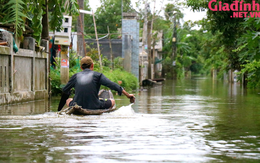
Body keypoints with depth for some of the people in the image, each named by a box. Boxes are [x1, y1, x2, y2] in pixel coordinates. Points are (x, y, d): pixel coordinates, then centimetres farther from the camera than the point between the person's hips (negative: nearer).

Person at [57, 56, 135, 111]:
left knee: (68, 100, 34)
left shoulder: (75, 76, 8)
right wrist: (128, 95, 4)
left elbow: (64, 91, 19)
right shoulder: (98, 75, 2)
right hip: (94, 107, -1)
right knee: (112, 101, 23)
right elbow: (113, 86, -3)